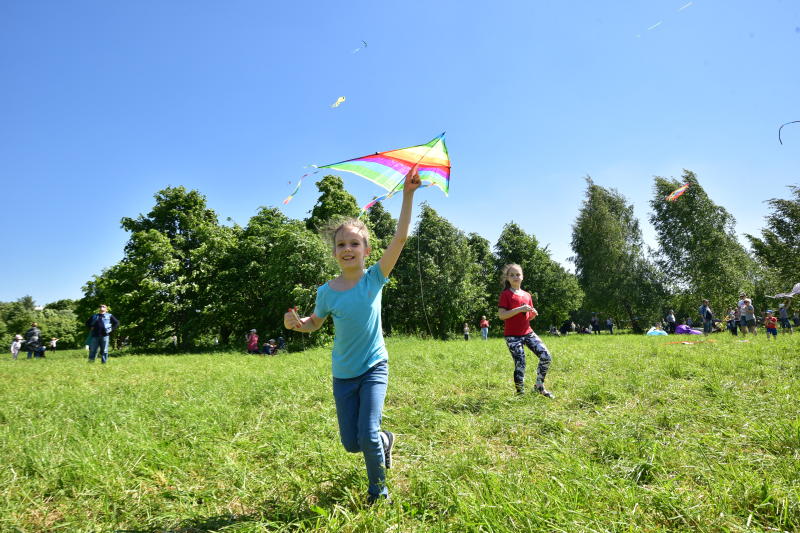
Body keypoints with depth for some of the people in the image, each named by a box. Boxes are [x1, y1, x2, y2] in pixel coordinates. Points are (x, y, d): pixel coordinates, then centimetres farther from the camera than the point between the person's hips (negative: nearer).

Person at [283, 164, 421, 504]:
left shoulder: (374, 278, -12)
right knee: (351, 443, 9)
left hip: (374, 367, -2)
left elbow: (400, 238, -21)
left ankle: (378, 491, 18)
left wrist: (408, 195, -25)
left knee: (367, 435, -12)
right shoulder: (327, 291, -8)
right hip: (343, 374, 3)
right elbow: (314, 324, 8)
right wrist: (295, 324, -16)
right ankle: (386, 440, 44)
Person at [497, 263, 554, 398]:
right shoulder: (505, 294, -5)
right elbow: (501, 315, -14)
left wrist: (534, 314, -4)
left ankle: (539, 386, 12)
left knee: (546, 357, -6)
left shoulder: (527, 295, 12)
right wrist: (520, 309, -21)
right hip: (512, 335, -5)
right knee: (520, 365, -8)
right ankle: (520, 392, 11)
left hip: (528, 332, 5)